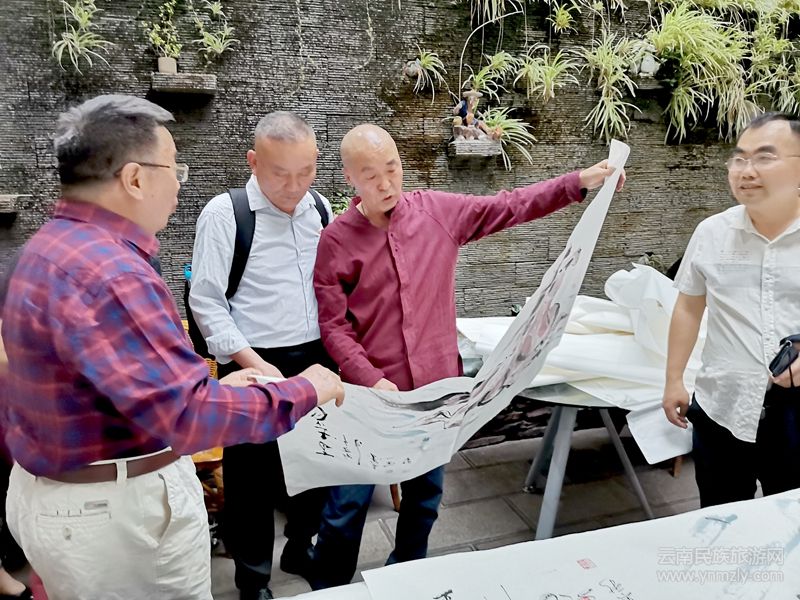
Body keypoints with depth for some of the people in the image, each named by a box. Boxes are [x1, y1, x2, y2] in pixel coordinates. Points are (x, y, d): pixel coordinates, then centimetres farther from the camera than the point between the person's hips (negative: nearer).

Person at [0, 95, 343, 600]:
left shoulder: (55, 244, 6)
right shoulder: (104, 270, -28)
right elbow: (185, 416, -34)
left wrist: (213, 386, 8)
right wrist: (303, 391, -22)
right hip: (117, 507, -10)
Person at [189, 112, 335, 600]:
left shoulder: (321, 209, 4)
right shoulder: (224, 213, -11)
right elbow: (206, 302, -12)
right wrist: (256, 365, -17)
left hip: (317, 360, 5)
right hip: (254, 365, -4)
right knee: (253, 476, 8)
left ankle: (302, 549, 41)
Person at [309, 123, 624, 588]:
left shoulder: (439, 211, 0)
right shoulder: (336, 240, -8)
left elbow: (510, 207, 5)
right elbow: (333, 325, -9)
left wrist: (579, 183, -2)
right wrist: (371, 379, -20)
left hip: (437, 385, 3)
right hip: (373, 393, -3)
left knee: (426, 495, 20)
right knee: (348, 506, 8)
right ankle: (328, 590, 32)